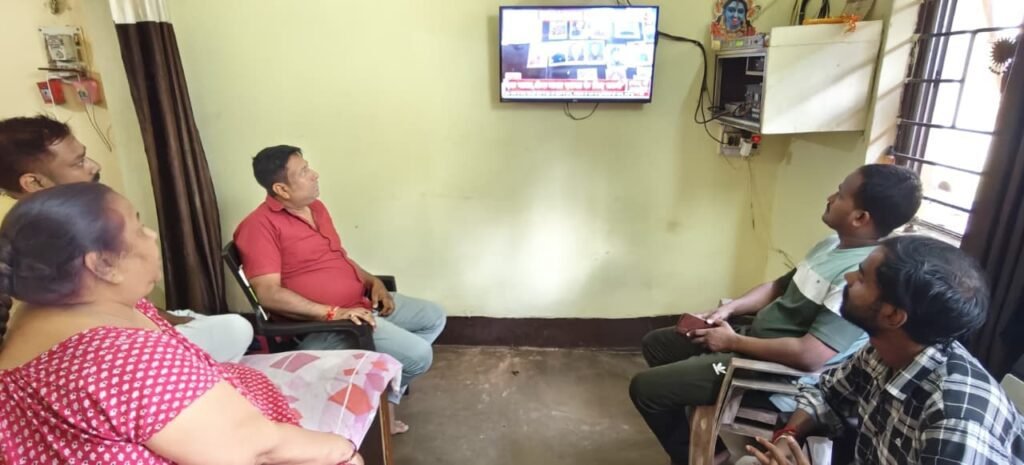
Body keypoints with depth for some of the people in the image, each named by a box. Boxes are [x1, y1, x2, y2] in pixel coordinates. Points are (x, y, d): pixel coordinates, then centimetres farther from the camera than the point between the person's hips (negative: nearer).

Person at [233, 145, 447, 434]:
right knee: (418, 355, -18)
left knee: (434, 317, 13)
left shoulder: (315, 207, 11)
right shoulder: (260, 226, -16)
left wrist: (373, 282, 3)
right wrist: (333, 313, -27)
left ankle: (386, 395, 16)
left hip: (362, 303, 10)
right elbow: (269, 294, -23)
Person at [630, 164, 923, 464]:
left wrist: (734, 342, -18)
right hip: (757, 339, 10)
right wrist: (729, 309, -1)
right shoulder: (835, 244, 5)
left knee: (645, 387, -12)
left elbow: (809, 356, -31)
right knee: (656, 343, 13)